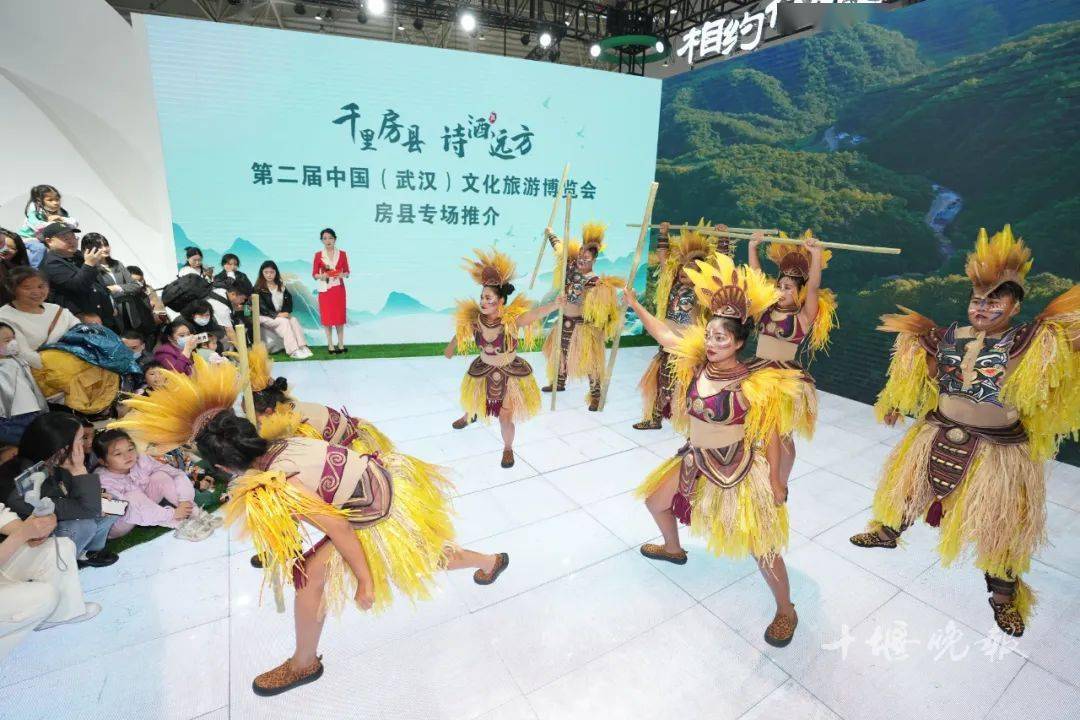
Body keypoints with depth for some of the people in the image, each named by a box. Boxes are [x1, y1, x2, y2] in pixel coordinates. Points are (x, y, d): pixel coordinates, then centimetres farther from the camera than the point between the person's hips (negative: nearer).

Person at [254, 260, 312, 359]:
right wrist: (276, 314, -22)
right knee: (284, 322, -29)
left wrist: (286, 312, -12)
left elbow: (288, 299, 6)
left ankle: (303, 347, -34)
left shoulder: (281, 285, 12)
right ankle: (293, 351, -37)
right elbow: (261, 306, -12)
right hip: (265, 316, -5)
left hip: (281, 314, 5)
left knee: (294, 320, -23)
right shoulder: (259, 288, -4)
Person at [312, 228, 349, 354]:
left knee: (340, 316, 3)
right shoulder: (318, 255, 1)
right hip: (325, 289, -1)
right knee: (327, 316, -1)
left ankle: (341, 344, 11)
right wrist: (321, 276, -18)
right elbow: (314, 274, 2)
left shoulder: (342, 254, 3)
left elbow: (347, 272, 6)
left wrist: (343, 275, -16)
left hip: (339, 289, 1)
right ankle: (330, 345, 6)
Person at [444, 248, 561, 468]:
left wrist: (554, 305, -70)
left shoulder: (511, 320, -31)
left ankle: (508, 449, 30)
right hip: (483, 371, 4)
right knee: (472, 401, 29)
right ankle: (469, 416, 71)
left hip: (510, 373, -4)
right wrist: (450, 349, 21)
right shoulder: (473, 319, -20)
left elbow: (535, 313, -51)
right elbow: (460, 333, 3)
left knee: (505, 417, -4)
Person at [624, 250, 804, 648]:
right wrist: (635, 304, 4)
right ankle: (673, 549, 53)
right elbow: (663, 334, 1)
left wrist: (775, 479, -13)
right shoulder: (697, 361, -9)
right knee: (655, 499, 23)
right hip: (696, 460, 7)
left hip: (738, 470, -7)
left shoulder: (752, 385, -24)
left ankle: (786, 612, 27)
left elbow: (769, 432, -15)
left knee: (759, 545, 1)